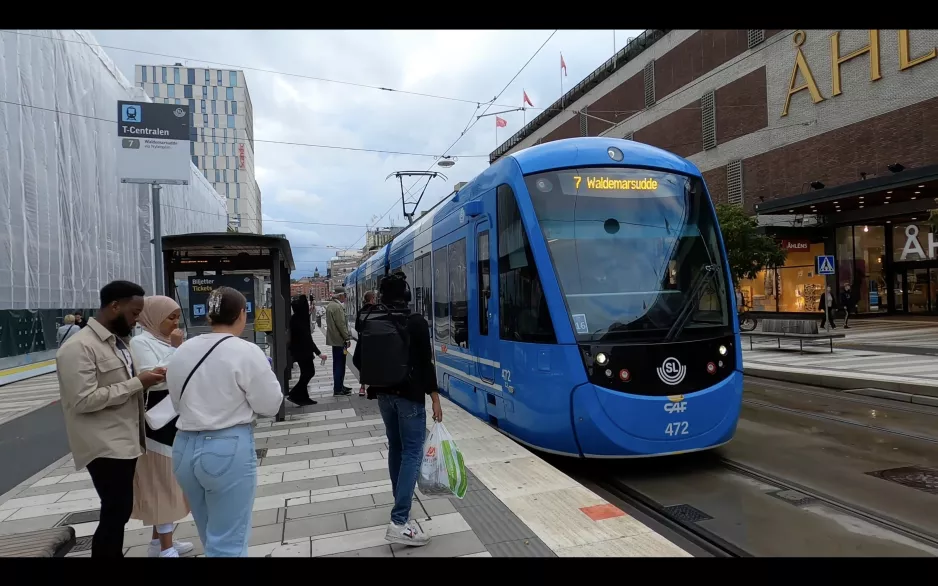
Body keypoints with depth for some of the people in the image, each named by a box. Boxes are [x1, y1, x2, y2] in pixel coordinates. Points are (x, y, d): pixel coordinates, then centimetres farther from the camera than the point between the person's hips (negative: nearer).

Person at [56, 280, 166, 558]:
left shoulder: (119, 341, 11)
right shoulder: (79, 347, -16)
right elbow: (84, 400, -23)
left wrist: (146, 379, 1)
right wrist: (137, 383, -21)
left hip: (126, 441, 8)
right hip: (105, 446, -8)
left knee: (120, 510, 16)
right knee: (116, 512, -3)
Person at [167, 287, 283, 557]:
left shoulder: (181, 351, 5)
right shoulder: (247, 352, -15)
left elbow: (178, 403, 15)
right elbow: (270, 405, -9)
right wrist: (264, 375, 7)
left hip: (185, 447, 7)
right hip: (229, 449, -7)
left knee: (211, 534, 23)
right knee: (228, 540, 4)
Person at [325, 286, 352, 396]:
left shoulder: (330, 305, 14)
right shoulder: (337, 307, -18)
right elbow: (341, 325, -21)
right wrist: (347, 338, -14)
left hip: (334, 338, 10)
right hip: (339, 339, -10)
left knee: (338, 364, 17)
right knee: (339, 365, -5)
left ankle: (339, 386, 26)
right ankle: (338, 389, -1)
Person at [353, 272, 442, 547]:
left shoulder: (370, 321, 1)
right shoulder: (416, 322, -13)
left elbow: (359, 359, 8)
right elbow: (425, 363, -15)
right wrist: (435, 398, -8)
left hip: (383, 393, 6)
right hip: (410, 394, -5)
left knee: (396, 447, 19)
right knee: (412, 452, -4)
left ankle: (400, 505, 32)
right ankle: (399, 522, -10)